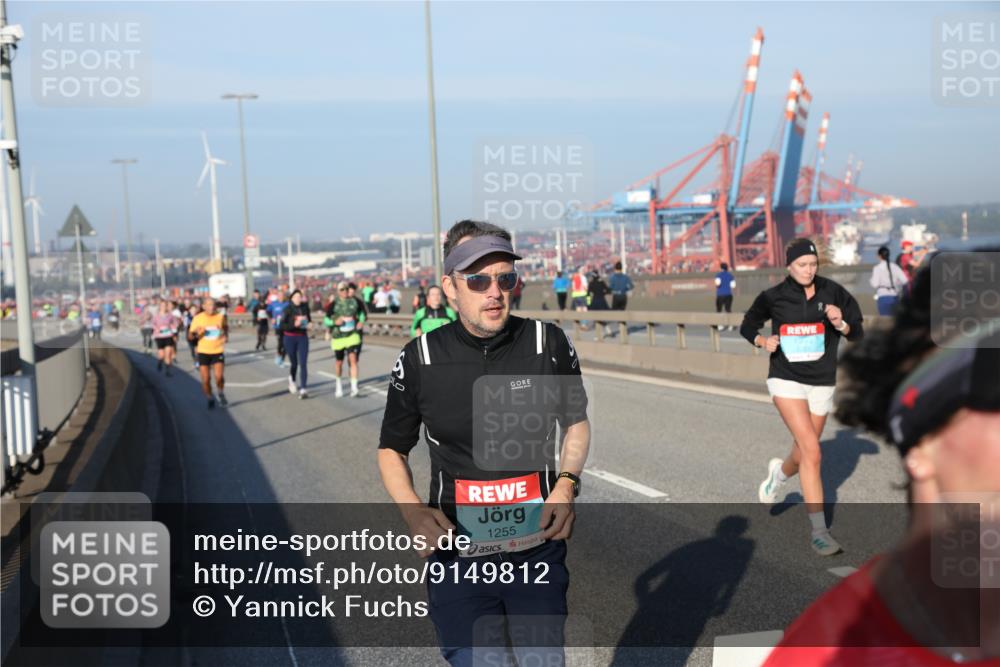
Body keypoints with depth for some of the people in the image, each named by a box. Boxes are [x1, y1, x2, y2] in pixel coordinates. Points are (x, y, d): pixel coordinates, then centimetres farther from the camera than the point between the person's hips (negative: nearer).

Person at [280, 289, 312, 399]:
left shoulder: (305, 307, 3)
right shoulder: (288, 310, -7)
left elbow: (309, 318, 21)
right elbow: (282, 326, -12)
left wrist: (309, 324, -1)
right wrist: (294, 324, -26)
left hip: (303, 337, 2)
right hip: (290, 338, -2)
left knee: (303, 364, -9)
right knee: (294, 363, 10)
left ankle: (303, 389, -12)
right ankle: (291, 380, 44)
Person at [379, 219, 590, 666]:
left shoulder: (549, 344, -5)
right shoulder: (419, 360, -7)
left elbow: (576, 421, 13)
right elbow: (392, 450, 7)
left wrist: (566, 483, -5)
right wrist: (413, 511, -11)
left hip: (538, 552, 1)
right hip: (457, 553, -1)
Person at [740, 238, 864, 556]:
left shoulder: (832, 292, -2)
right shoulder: (773, 297, -4)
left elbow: (857, 333, 2)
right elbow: (748, 325, 12)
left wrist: (840, 324, -19)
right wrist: (763, 340, -8)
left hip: (821, 383, 3)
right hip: (786, 380, -3)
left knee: (804, 455, 13)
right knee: (811, 451, -18)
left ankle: (779, 473, 51)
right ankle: (819, 531, -12)